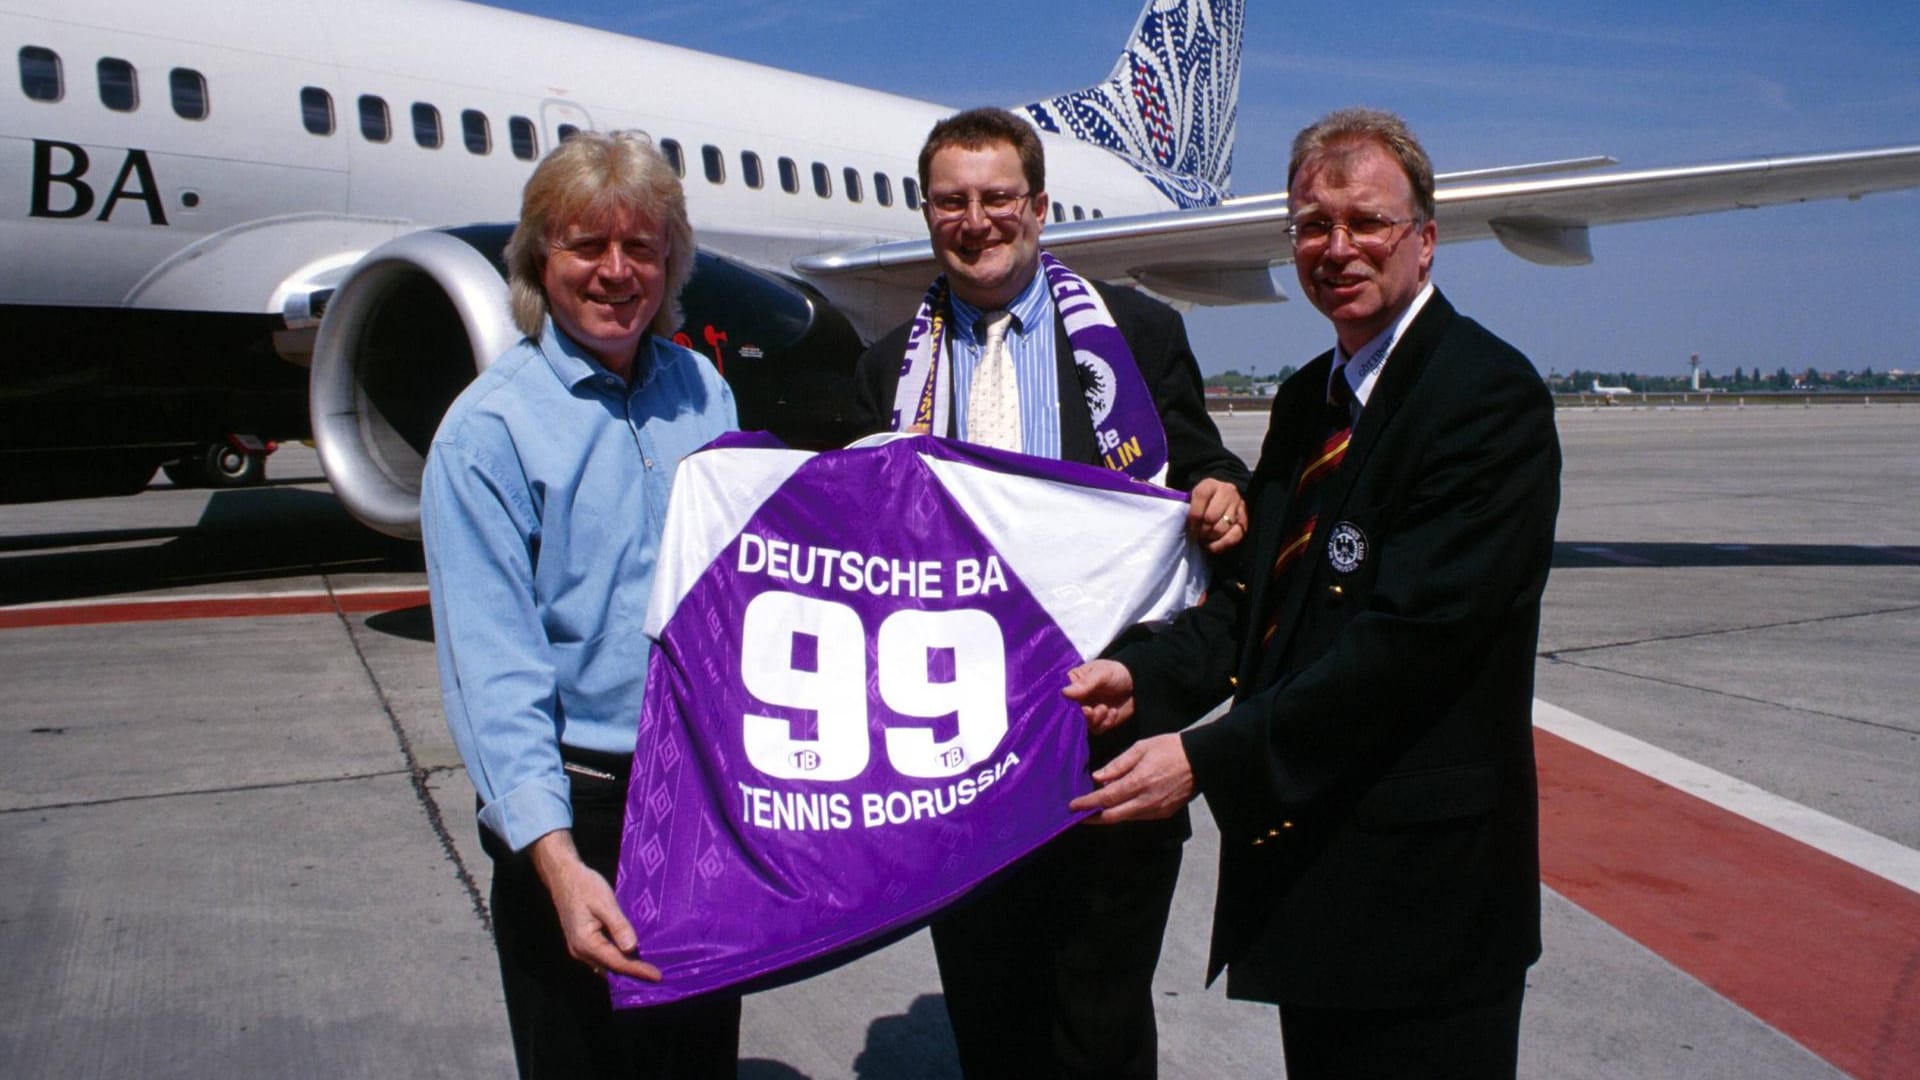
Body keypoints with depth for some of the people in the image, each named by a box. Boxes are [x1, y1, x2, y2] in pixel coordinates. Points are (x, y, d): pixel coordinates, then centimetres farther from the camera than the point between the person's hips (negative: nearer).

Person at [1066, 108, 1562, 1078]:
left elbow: (1414, 633, -23)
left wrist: (1211, 759, -25)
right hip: (1304, 850, 8)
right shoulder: (1308, 398, 13)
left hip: (1420, 875, -8)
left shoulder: (1488, 392, -15)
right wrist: (1142, 676, -7)